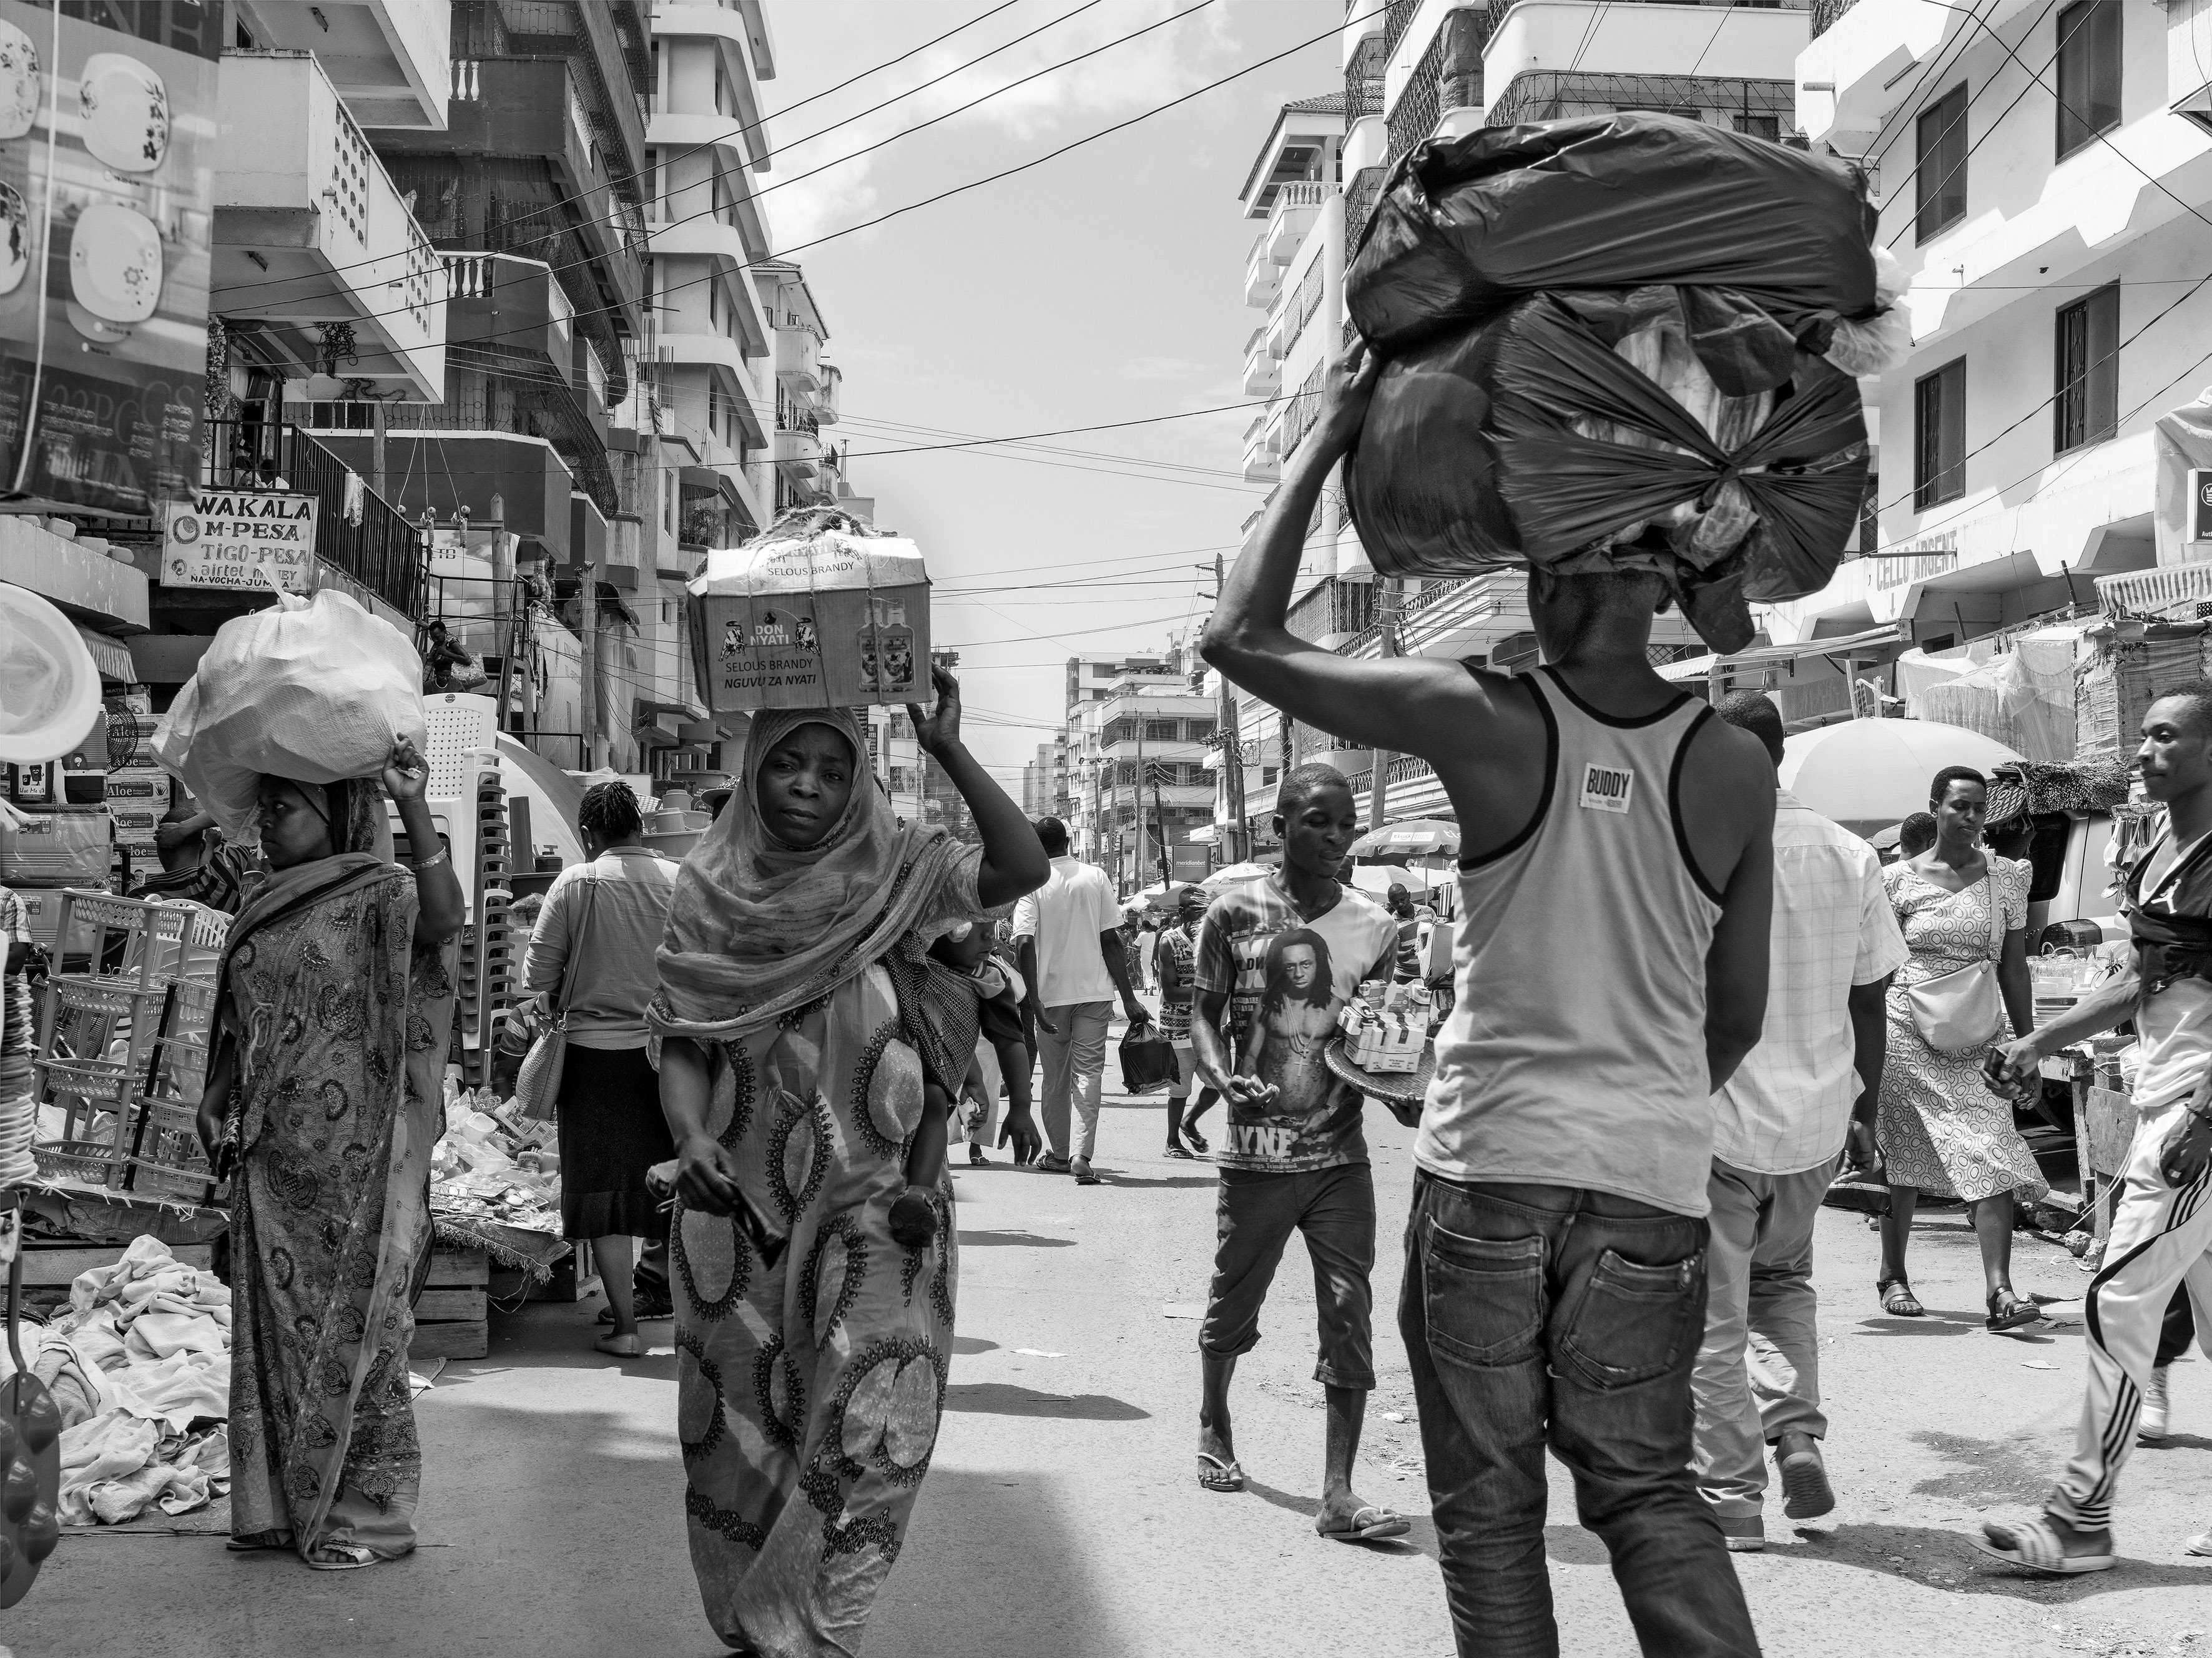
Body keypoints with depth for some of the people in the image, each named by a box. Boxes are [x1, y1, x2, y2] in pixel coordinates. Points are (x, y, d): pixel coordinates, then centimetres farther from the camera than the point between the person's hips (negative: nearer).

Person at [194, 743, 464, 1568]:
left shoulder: (381, 893, -7)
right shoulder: (262, 910, 14)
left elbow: (444, 918, -30)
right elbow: (238, 1028, 20)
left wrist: (415, 809, -37)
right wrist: (215, 1100, 7)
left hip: (357, 1152, -7)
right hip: (272, 1155, 7)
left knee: (356, 1322, -2)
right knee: (274, 1322, 10)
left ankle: (367, 1512, 6)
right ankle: (281, 1503, 19)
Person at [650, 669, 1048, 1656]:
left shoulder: (894, 872, -2)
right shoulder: (708, 890, 3)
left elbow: (1021, 870, -17)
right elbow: (680, 1039, 3)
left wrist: (947, 752, -25)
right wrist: (691, 1137, -14)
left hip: (871, 1203, -2)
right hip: (739, 1205, 2)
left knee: (874, 1426, -10)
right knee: (743, 1428, 10)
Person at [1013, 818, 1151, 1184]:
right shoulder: (1095, 877, 1)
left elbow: (1025, 944, -13)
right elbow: (1111, 941, -2)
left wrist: (1034, 1000, -15)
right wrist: (1129, 998, 1)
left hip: (1051, 993, 0)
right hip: (1094, 990, 0)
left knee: (1056, 1078, 14)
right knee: (1088, 1073, 0)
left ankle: (1059, 1155, 24)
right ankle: (1082, 1155, -15)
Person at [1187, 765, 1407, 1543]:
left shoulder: (1372, 929, 4)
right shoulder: (1235, 914, -3)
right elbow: (1205, 1013, 0)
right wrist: (1225, 1078, -18)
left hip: (1340, 1151, 2)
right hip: (1256, 1150, -1)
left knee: (1350, 1313, -6)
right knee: (1233, 1304, 13)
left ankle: (1338, 1493, -4)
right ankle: (1214, 1427, 42)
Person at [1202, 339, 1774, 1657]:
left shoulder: (1489, 724, -12)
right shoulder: (1738, 768, -2)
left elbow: (1243, 636, -4)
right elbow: (1741, 1015, 7)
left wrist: (1326, 442, 2)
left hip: (1487, 1165, -2)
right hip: (1655, 1179, 3)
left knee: (1489, 1508, 10)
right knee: (1646, 1485, 17)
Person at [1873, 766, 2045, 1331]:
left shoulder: (2006, 877, 7)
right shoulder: (1899, 878, 1)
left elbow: (2014, 969, 11)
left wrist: (2029, 1046, 8)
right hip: (1909, 1029, -1)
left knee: (1991, 1158, -11)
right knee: (1902, 1160, 4)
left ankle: (2000, 1290, -18)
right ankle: (1893, 1276, 22)